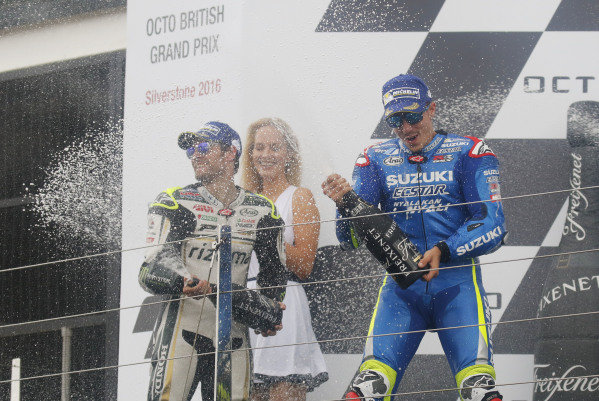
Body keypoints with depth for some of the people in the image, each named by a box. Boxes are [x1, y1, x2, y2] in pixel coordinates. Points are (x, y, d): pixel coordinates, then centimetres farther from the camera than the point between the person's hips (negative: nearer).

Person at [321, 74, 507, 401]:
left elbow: (492, 226, -4)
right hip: (401, 283, 2)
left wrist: (444, 251, -19)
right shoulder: (376, 160, 11)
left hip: (457, 280, -2)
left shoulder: (468, 154, 4)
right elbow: (351, 239, 4)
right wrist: (345, 203, -18)